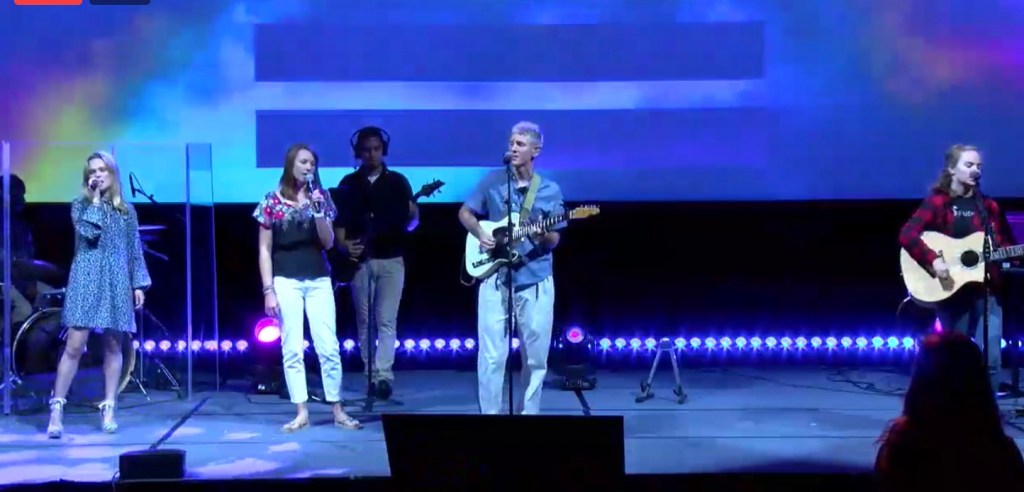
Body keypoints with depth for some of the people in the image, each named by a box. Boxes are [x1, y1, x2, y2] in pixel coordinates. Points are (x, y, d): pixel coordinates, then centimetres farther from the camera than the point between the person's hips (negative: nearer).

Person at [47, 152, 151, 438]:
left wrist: (139, 284, 5)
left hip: (117, 283, 2)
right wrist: (95, 199, -9)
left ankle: (108, 410, 10)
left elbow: (135, 249, 11)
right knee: (74, 346, -9)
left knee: (113, 346, 4)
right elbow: (89, 232, -15)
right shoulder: (80, 205, 4)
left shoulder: (127, 210, 11)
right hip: (86, 280, -2)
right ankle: (56, 410, -6)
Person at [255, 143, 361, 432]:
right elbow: (264, 249, 2)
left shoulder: (320, 199, 7)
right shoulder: (272, 201, 1)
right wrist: (268, 290, -5)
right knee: (292, 349, -2)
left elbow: (328, 243, 2)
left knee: (329, 347, -2)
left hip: (319, 281, 2)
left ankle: (338, 411, 6)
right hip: (287, 281, -2)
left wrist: (318, 211, -13)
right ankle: (301, 413, 4)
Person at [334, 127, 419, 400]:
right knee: (365, 322, 5)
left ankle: (383, 376, -15)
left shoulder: (398, 181, 6)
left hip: (391, 260, -1)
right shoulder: (349, 183, 7)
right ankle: (371, 375, 12)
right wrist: (343, 245, -11)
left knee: (386, 321, -9)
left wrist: (412, 217, -19)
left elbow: (411, 223, 4)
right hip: (360, 260, 2)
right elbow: (339, 220, 6)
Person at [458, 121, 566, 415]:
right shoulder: (493, 182, 2)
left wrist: (542, 234, -17)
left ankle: (528, 414, 18)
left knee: (535, 356, 5)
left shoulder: (550, 191, 3)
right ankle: (490, 417, 5)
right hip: (495, 279, -1)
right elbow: (465, 212, 12)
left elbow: (554, 240, 5)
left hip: (535, 282, 1)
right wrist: (480, 233, -7)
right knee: (492, 355, -3)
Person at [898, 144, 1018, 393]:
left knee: (990, 357, -8)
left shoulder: (988, 206, 11)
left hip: (985, 289, 3)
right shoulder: (937, 202, -3)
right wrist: (933, 260, -26)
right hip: (950, 290, -3)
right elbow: (907, 234, -15)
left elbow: (1006, 244, 12)